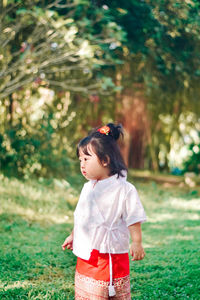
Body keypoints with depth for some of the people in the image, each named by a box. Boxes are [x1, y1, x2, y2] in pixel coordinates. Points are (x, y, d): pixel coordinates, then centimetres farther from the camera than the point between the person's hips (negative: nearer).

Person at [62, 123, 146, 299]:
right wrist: (73, 236, 28)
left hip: (111, 257, -7)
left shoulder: (123, 189, -12)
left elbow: (133, 219, -11)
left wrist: (137, 243, -16)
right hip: (86, 256, 7)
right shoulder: (88, 187, 11)